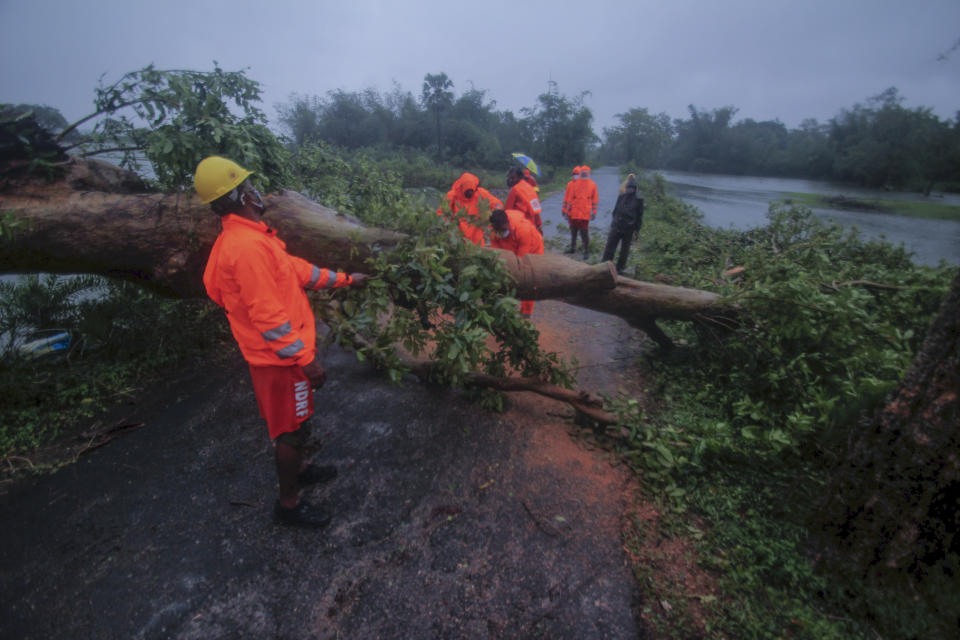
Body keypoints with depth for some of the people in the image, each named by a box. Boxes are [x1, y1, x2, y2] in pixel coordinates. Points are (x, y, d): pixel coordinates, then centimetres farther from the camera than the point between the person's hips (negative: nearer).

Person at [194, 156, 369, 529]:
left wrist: (343, 279, 18)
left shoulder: (248, 237, 7)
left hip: (281, 352, 10)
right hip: (280, 357, -10)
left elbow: (295, 269, 14)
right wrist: (306, 359, -23)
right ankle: (288, 504, 26)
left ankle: (297, 470, 48)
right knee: (290, 429, 7)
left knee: (295, 422, 26)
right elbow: (268, 315, -28)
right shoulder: (247, 247, -26)